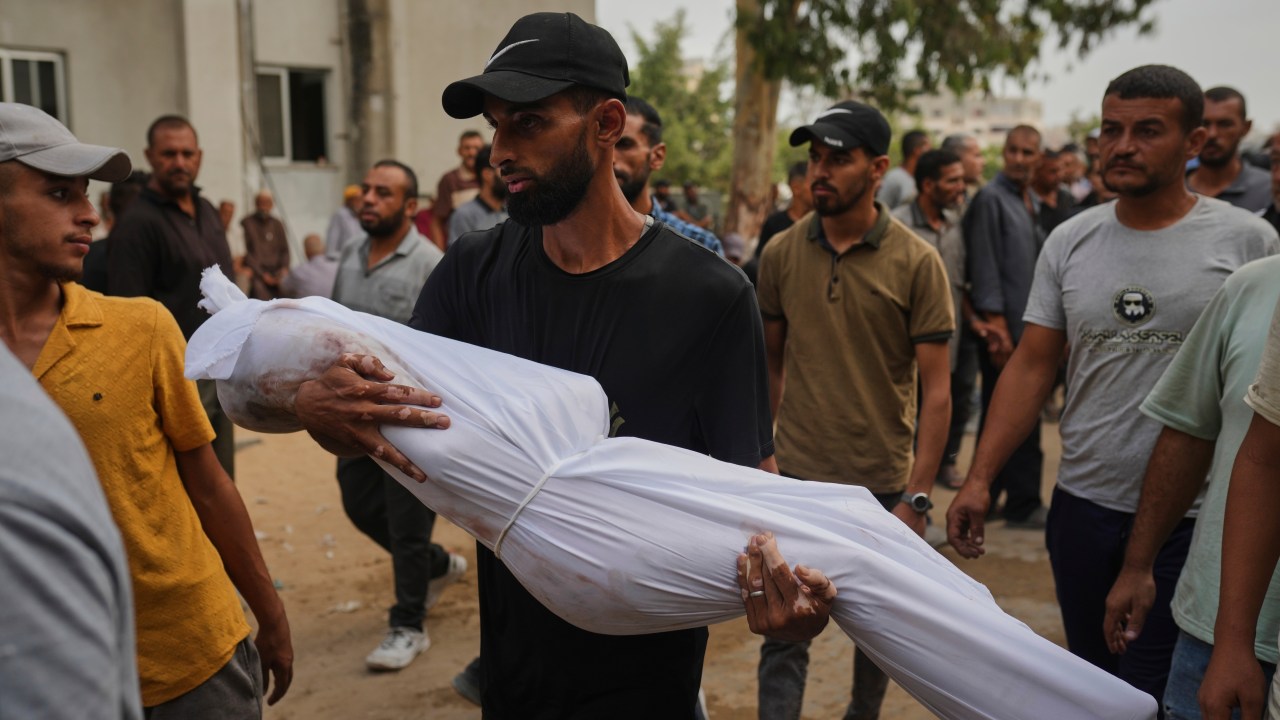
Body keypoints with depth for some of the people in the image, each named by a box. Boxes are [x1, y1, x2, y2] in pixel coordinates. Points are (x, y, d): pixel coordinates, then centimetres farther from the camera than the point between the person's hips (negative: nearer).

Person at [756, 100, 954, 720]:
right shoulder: (781, 254, -1)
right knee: (784, 634, 3)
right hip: (798, 478, 1)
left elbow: (936, 389, -8)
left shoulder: (917, 263, -8)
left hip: (883, 482, 0)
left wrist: (917, 497, -13)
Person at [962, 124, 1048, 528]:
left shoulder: (1031, 203, 17)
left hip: (1027, 326, 9)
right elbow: (985, 267, -14)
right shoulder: (991, 198, -9)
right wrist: (997, 327, -18)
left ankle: (985, 500, 22)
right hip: (1003, 328, -9)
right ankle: (1023, 505, 6)